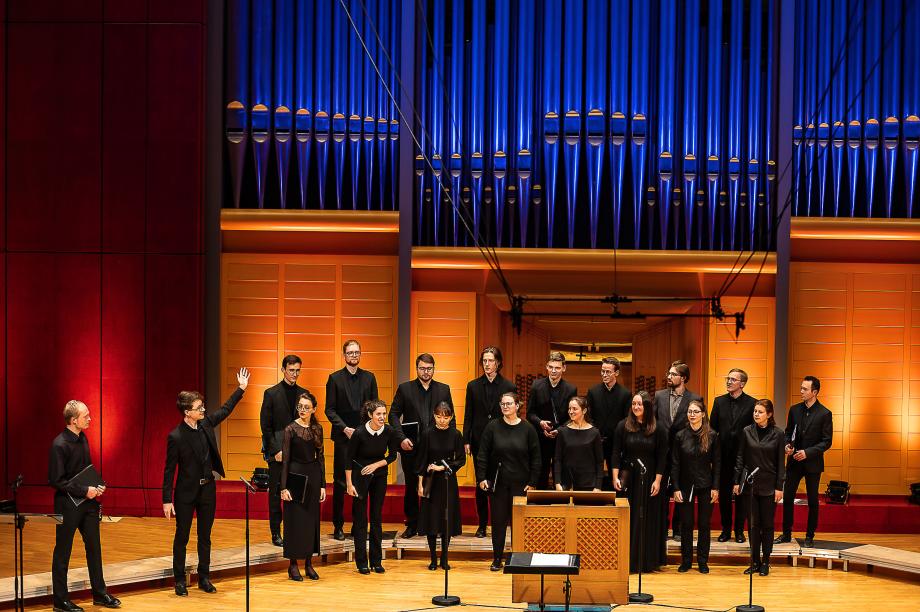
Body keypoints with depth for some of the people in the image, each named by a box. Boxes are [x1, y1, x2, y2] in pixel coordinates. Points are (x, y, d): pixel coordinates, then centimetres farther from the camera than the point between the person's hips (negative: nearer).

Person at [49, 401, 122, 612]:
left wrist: (97, 487, 3)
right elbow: (56, 480, -19)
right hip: (68, 504, -8)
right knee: (62, 552, 4)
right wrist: (84, 491, -18)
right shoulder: (60, 445, -19)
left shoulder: (82, 438, 6)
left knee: (94, 547, 13)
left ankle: (100, 594, 24)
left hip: (88, 501, 8)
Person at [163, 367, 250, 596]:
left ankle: (204, 578, 22)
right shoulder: (176, 437, -18)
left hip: (207, 489, 6)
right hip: (186, 492, -5)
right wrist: (167, 500, -14)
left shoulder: (206, 423, -2)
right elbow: (169, 469, -14)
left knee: (205, 537, 13)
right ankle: (180, 580, 15)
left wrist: (241, 388, 15)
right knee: (181, 537, 6)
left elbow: (225, 409, 17)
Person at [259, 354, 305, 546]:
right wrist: (276, 450, -9)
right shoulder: (271, 393, 0)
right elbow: (265, 425, -2)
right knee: (276, 492, 2)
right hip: (277, 451, -2)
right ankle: (276, 533, 8)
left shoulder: (303, 394, 10)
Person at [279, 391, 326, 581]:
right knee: (295, 520, -1)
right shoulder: (290, 429, -7)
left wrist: (323, 484, 4)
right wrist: (284, 487, -13)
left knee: (312, 519, 7)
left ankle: (309, 563, 15)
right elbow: (285, 459, -8)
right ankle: (293, 565, 7)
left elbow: (320, 457, 8)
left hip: (313, 476, 4)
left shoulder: (317, 429, 5)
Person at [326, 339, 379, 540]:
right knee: (340, 482, 1)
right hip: (343, 436, -2)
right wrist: (345, 428, -11)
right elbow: (330, 410, -1)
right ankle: (338, 526, 6)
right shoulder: (335, 378, 2)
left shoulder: (369, 377, 10)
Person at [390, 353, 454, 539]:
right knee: (411, 487, 7)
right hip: (411, 447, 0)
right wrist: (401, 438, -12)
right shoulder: (405, 389, 4)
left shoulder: (443, 390, 8)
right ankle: (412, 525, 17)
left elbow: (451, 418, 10)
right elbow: (394, 414, 1)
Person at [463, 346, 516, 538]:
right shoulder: (473, 386, 7)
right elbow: (468, 416, 7)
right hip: (479, 441, 2)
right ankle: (482, 524, 13)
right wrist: (466, 441, 1)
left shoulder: (508, 386, 1)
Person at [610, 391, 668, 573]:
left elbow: (662, 457, -1)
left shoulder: (658, 429, -2)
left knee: (649, 520, 5)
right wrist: (616, 477, -8)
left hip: (649, 479, 0)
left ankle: (648, 561, 13)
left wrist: (657, 480, -8)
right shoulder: (623, 426, 0)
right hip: (628, 478, 0)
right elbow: (616, 453, 0)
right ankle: (628, 560, 9)